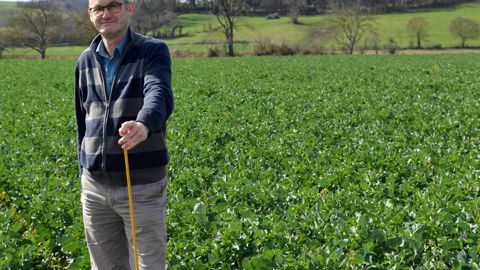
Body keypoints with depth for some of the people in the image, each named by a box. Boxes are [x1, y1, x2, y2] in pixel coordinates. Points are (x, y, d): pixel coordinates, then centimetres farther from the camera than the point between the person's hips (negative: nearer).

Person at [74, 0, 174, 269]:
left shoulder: (154, 51, -5)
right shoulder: (85, 61, 11)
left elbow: (160, 95, -26)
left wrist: (144, 125, -47)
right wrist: (84, 171, 17)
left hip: (143, 186, -5)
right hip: (94, 186, 5)